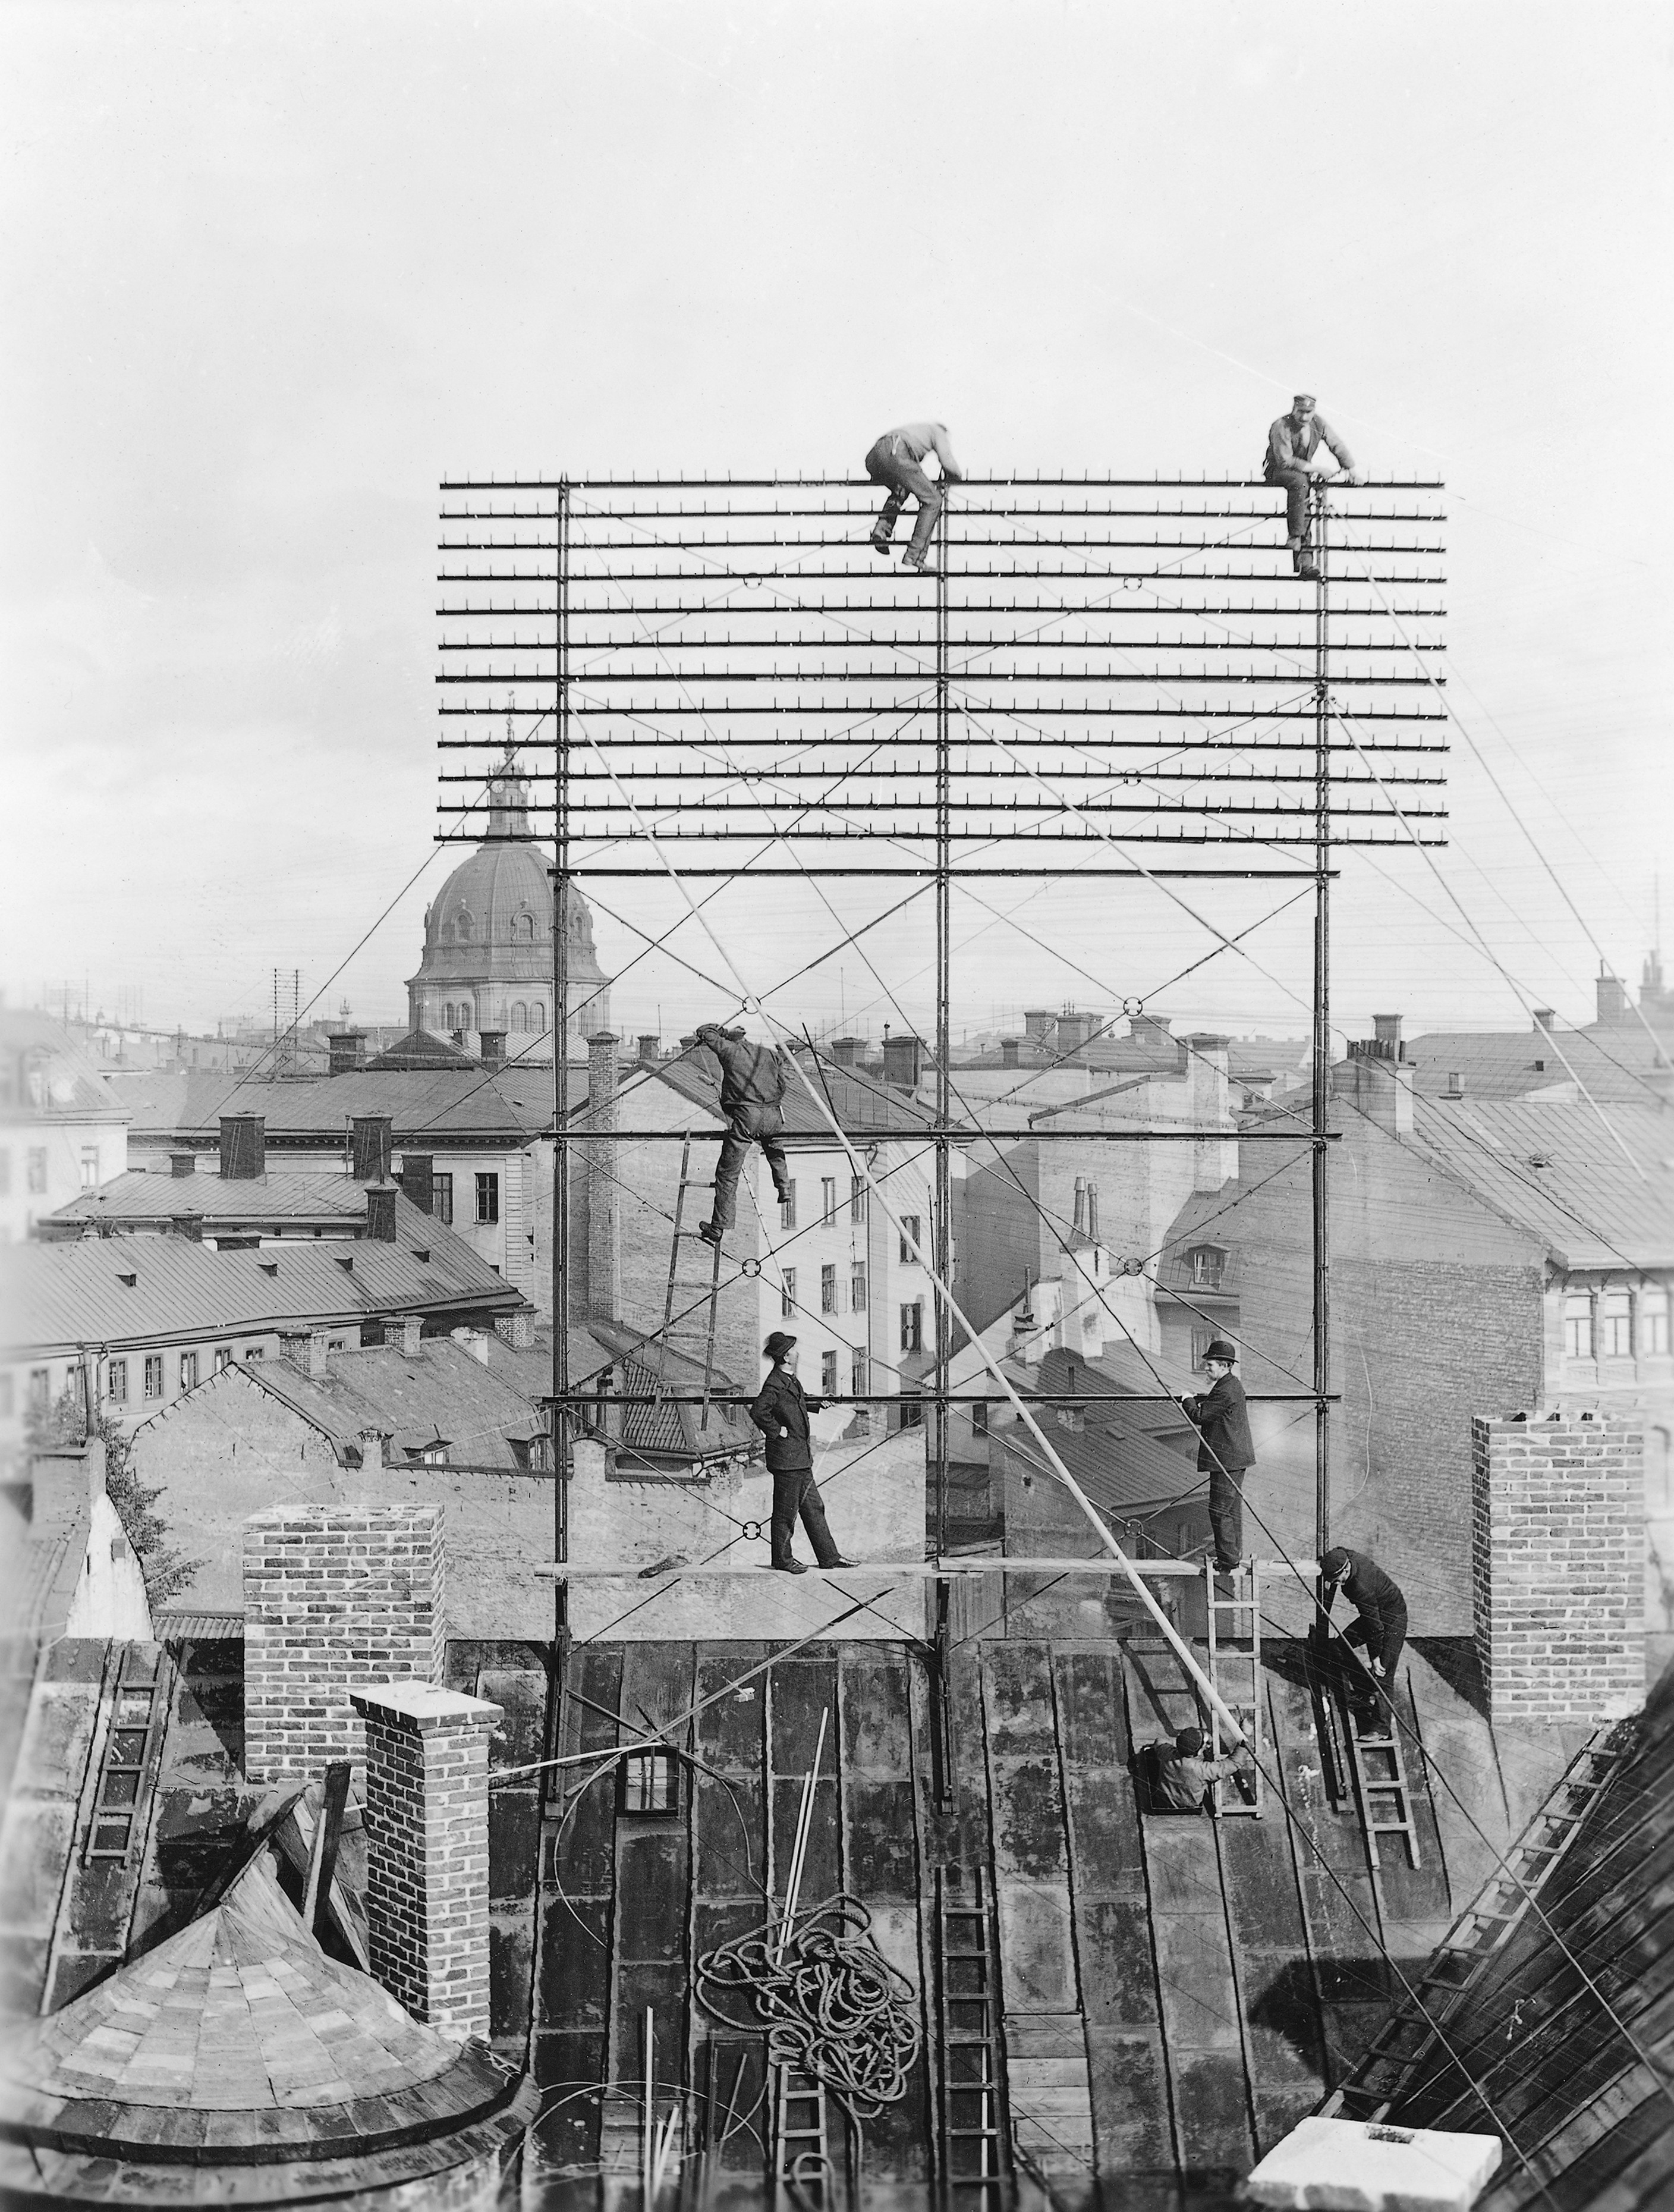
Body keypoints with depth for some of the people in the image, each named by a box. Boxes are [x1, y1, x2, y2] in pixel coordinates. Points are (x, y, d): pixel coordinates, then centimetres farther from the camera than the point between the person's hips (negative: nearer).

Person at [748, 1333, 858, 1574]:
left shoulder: (790, 1380, 12)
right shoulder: (775, 1384, -19)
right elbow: (758, 1412, -29)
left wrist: (816, 1404, 22)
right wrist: (776, 1431, -20)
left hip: (801, 1458, 10)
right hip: (786, 1458, -10)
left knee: (813, 1507, 13)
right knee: (786, 1511, 2)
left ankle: (829, 1556, 18)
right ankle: (782, 1559, 14)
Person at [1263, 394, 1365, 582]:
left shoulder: (1318, 423, -3)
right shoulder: (1281, 427, -19)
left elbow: (1336, 445, 3)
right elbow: (1286, 460, -24)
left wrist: (1352, 468, -7)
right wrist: (1315, 469, -27)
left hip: (1303, 470, 5)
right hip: (1276, 470, -5)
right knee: (1300, 481, -37)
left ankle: (1305, 563, -22)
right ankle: (1295, 536, -35)